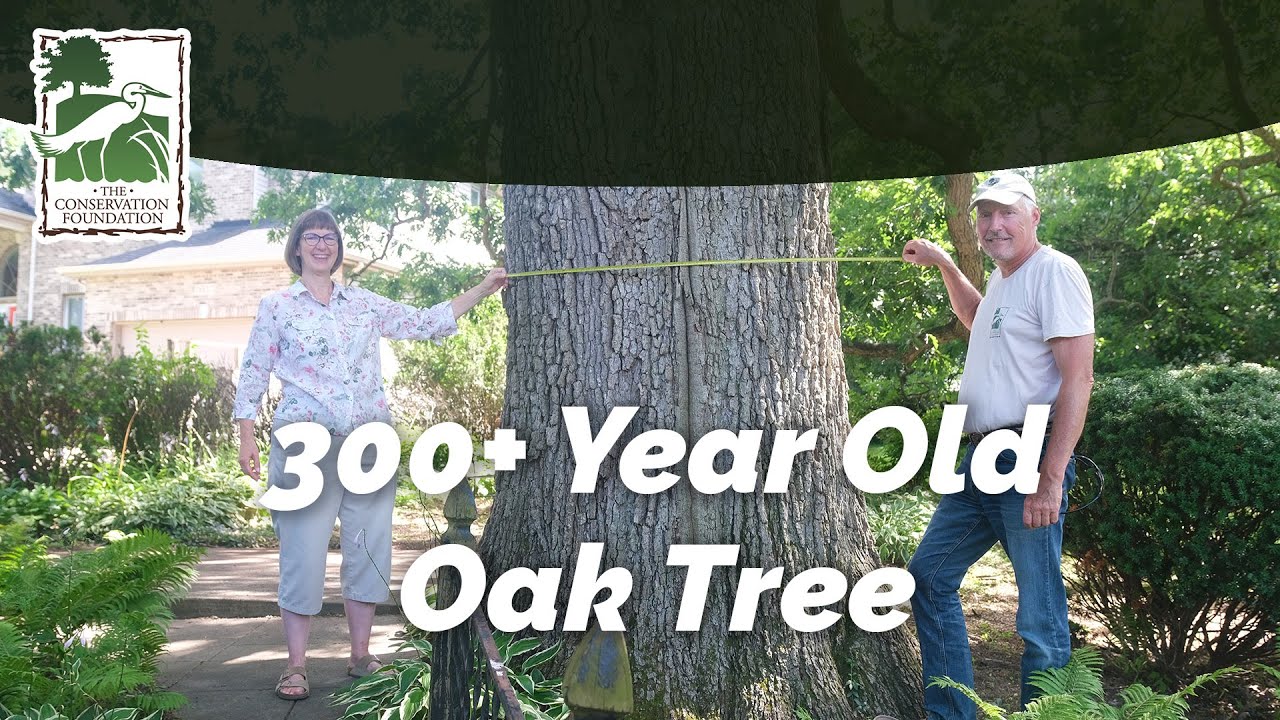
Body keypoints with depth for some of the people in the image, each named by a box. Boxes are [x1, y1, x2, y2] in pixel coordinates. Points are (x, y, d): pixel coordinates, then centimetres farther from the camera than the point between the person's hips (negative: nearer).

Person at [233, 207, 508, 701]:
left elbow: (423, 323, 16)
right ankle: (296, 666, 4)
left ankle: (360, 655, 17)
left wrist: (481, 291, 13)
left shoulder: (364, 304, 14)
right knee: (303, 551, -5)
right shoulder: (276, 307, 6)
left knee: (369, 546, 5)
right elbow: (253, 374, 6)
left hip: (370, 442, 4)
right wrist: (246, 437, -2)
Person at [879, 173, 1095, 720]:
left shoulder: (1054, 272, -10)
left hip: (1027, 462, -10)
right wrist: (943, 264, 34)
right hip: (979, 462, 10)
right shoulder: (1003, 279, 18)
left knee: (1039, 619, -5)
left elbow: (1077, 378, -18)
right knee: (930, 576, 14)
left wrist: (1050, 480, -24)